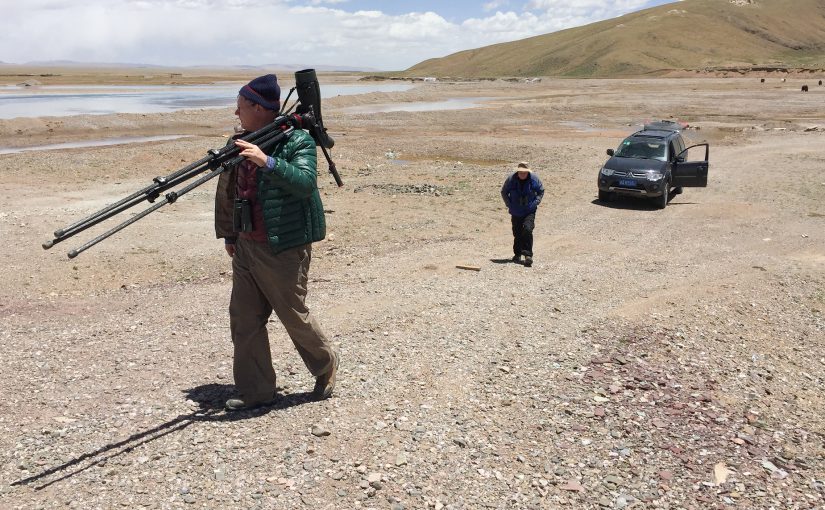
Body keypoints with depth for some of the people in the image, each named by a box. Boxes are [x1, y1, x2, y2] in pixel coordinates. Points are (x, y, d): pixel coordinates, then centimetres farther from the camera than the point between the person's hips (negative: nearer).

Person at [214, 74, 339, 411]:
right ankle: (255, 391, 20)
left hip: (283, 249, -7)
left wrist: (267, 162, -37)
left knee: (294, 316, 5)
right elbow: (227, 192, 19)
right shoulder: (241, 142, 10)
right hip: (246, 246, 7)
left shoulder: (298, 140, -11)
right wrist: (228, 234, 22)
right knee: (244, 319, 8)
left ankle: (326, 365, 32)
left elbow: (304, 183, -28)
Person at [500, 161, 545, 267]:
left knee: (527, 230, -18)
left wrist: (535, 203, -4)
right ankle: (517, 254, 27)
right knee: (517, 233, 9)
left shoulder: (534, 179, -9)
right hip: (516, 212, 2)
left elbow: (541, 191, 7)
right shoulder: (511, 179, -9)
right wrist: (509, 204, -2)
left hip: (529, 211, -1)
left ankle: (528, 255, -14)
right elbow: (504, 192, 6)